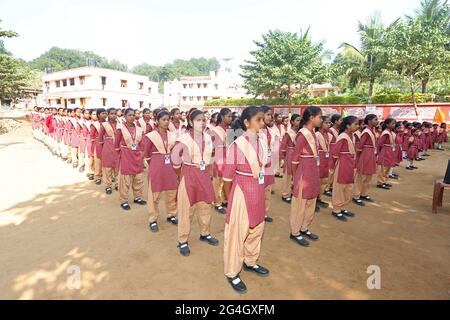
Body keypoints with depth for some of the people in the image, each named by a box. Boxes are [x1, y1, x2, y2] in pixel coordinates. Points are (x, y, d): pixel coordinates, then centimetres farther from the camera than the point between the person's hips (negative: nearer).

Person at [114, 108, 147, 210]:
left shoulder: (139, 129, 4)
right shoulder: (120, 128, -8)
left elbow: (141, 144, 9)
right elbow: (116, 144, -1)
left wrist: (141, 154, 4)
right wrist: (121, 152, 4)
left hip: (137, 156, 5)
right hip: (125, 156, -4)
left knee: (139, 179, 12)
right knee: (125, 179, 3)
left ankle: (138, 197, 28)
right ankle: (124, 201, 15)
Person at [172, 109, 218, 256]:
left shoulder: (207, 138, 4)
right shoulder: (185, 138, -13)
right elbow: (175, 155, -4)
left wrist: (205, 166, 14)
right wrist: (180, 169, 5)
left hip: (204, 175, 6)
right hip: (189, 175, -5)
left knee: (205, 206, 16)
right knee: (186, 208, 3)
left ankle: (205, 233, 36)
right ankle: (183, 241, 17)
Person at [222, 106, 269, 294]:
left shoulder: (261, 142, 2)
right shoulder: (237, 145, -18)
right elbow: (227, 176, -11)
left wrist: (259, 193, 13)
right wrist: (229, 199, -1)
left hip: (258, 193, 7)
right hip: (241, 193, -7)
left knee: (256, 229, 22)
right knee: (237, 232, 7)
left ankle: (250, 262, 45)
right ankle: (232, 273, 27)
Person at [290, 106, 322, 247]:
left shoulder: (313, 133, 8)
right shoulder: (302, 135, -17)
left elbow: (315, 153, 10)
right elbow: (295, 158, -13)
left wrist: (315, 173, 9)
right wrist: (296, 176, -4)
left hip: (314, 172, 9)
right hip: (304, 173, -9)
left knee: (311, 202, 18)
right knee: (300, 203, 5)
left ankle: (304, 228, 35)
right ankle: (295, 232, 20)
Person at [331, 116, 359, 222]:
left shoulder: (351, 135, 8)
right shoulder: (343, 137, -19)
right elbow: (334, 153, -22)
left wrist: (353, 165, 13)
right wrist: (340, 162, -7)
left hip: (350, 166, 9)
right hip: (342, 165, -9)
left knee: (348, 188, 17)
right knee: (339, 188, 3)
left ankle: (342, 208, 30)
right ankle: (336, 210, 16)